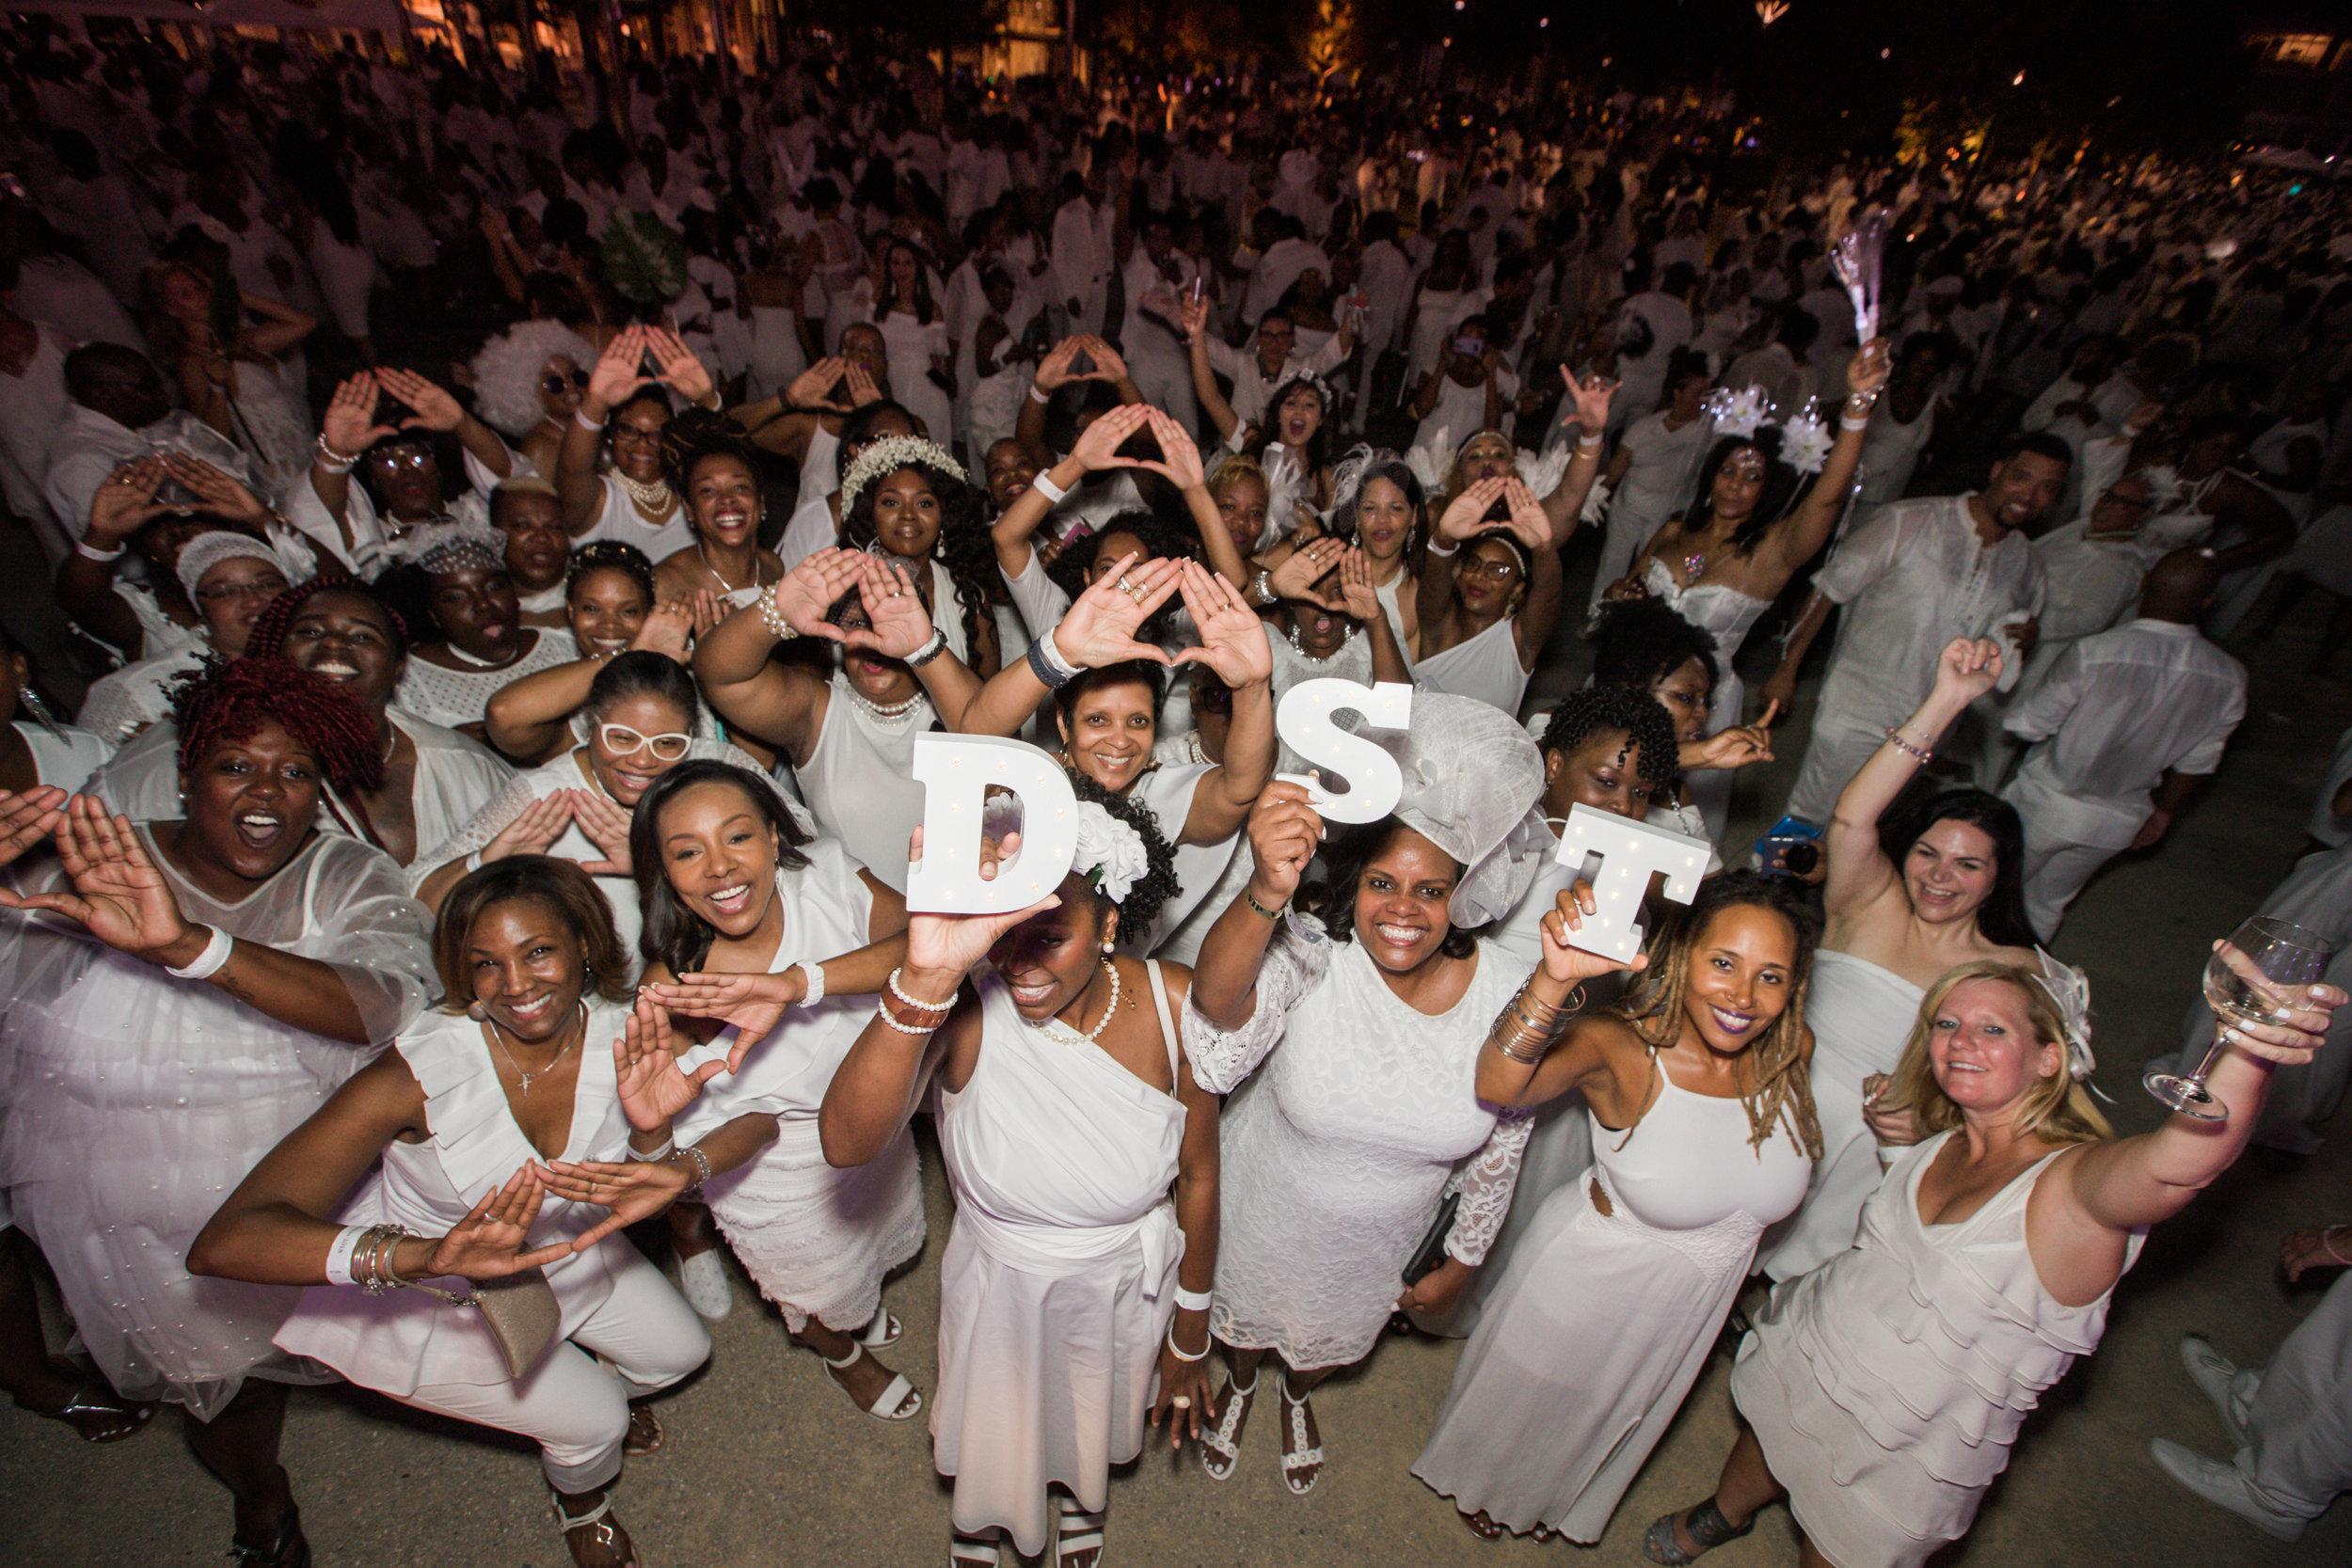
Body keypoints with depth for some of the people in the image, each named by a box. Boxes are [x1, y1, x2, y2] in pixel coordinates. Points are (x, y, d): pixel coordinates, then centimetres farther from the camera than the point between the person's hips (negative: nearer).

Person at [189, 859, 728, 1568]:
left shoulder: (626, 1037, -24)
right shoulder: (413, 1076, -37)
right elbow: (223, 1243, -43)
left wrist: (651, 1133, -39)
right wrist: (427, 1257, -58)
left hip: (554, 1246, 5)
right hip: (427, 1296, -4)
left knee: (681, 1352, 15)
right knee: (593, 1421, 0)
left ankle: (593, 1378, 51)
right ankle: (580, 1505, 39)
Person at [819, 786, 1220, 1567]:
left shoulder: (1172, 1004, -24)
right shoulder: (962, 1009, -30)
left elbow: (1198, 1178, -11)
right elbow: (846, 1142, -46)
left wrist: (1190, 1338, 0)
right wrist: (926, 979, -60)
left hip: (1126, 1295, 1)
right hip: (1000, 1291, -1)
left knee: (1095, 1429, 31)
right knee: (992, 1445, 28)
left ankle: (1082, 1496, 68)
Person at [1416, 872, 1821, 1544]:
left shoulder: (1792, 1051, -19)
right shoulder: (1620, 1045, -35)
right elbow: (1498, 1085, -57)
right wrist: (1555, 979, -68)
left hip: (1697, 1298, 5)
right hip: (1592, 1279, -4)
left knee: (1620, 1410, 33)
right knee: (1532, 1390, 26)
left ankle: (1552, 1498, 67)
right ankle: (1481, 1479, 63)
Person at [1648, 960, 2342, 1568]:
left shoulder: (2075, 1181, -27)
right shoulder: (1940, 1143, -7)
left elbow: (2176, 1165, -53)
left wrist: (2246, 1050, -68)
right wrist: (1890, 1136, 1)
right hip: (1801, 1363, 6)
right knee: (1758, 1459, 30)